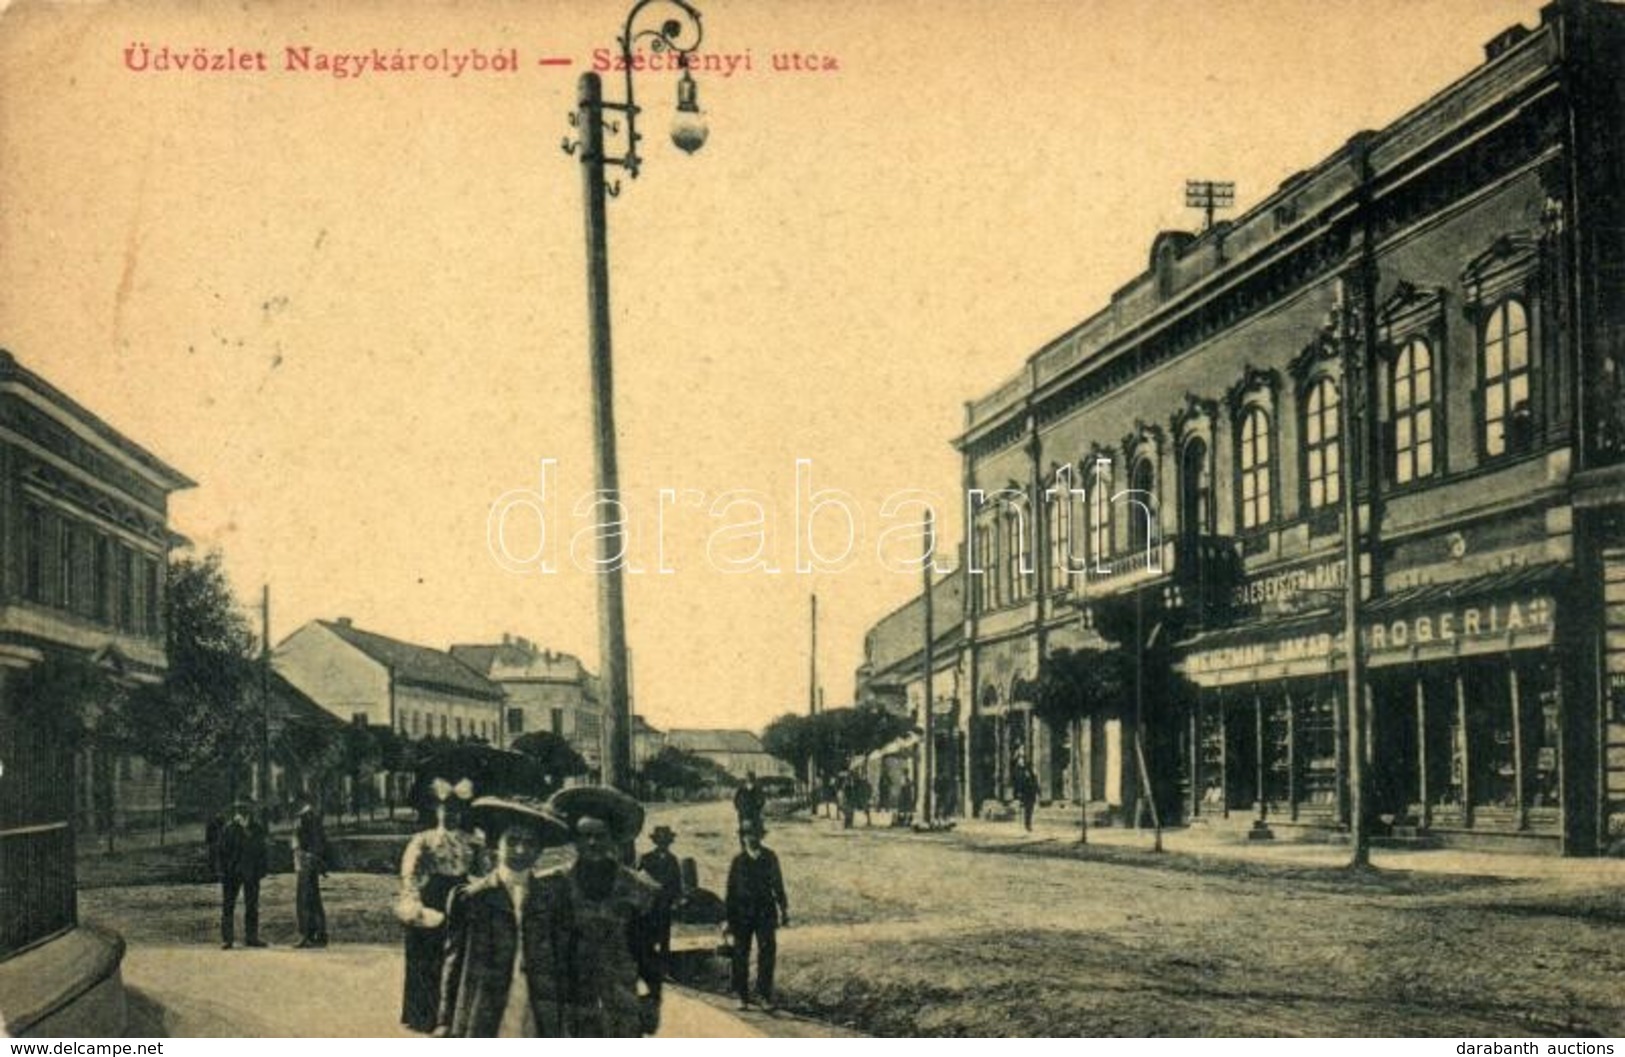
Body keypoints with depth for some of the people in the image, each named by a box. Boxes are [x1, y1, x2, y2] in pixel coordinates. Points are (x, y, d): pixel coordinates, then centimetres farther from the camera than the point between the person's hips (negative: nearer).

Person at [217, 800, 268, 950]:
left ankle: (251, 937, 16)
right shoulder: (228, 829, -8)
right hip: (232, 873, -3)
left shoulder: (258, 828, 1)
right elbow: (220, 851, -4)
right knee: (227, 906, -1)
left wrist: (261, 870, 6)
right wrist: (222, 871, -10)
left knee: (252, 906, 8)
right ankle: (226, 939, 4)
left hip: (251, 873, 3)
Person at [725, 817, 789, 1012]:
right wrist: (729, 919, 2)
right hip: (743, 913, 0)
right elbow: (731, 890, 4)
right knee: (741, 956, 4)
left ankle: (765, 995, 2)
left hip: (766, 912, 0)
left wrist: (784, 911, 10)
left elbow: (778, 885, 12)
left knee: (767, 954, -5)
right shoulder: (738, 860, 2)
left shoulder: (769, 857, 5)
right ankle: (742, 997, 13)